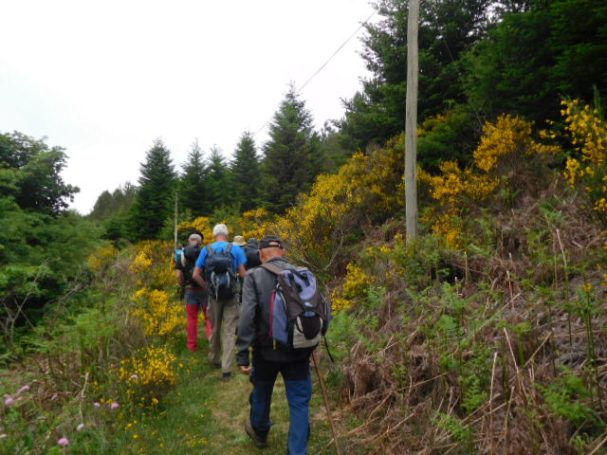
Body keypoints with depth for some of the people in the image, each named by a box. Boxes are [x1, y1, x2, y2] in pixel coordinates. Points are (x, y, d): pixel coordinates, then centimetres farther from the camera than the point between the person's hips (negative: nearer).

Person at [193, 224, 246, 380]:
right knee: (229, 331, 2)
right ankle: (226, 369, -1)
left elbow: (196, 275, -2)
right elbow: (243, 273, -8)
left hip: (214, 295, 2)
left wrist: (207, 286, 11)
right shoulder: (235, 249, -4)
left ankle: (214, 359, 37)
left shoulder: (206, 250, 2)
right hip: (231, 295, -2)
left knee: (215, 328, 20)